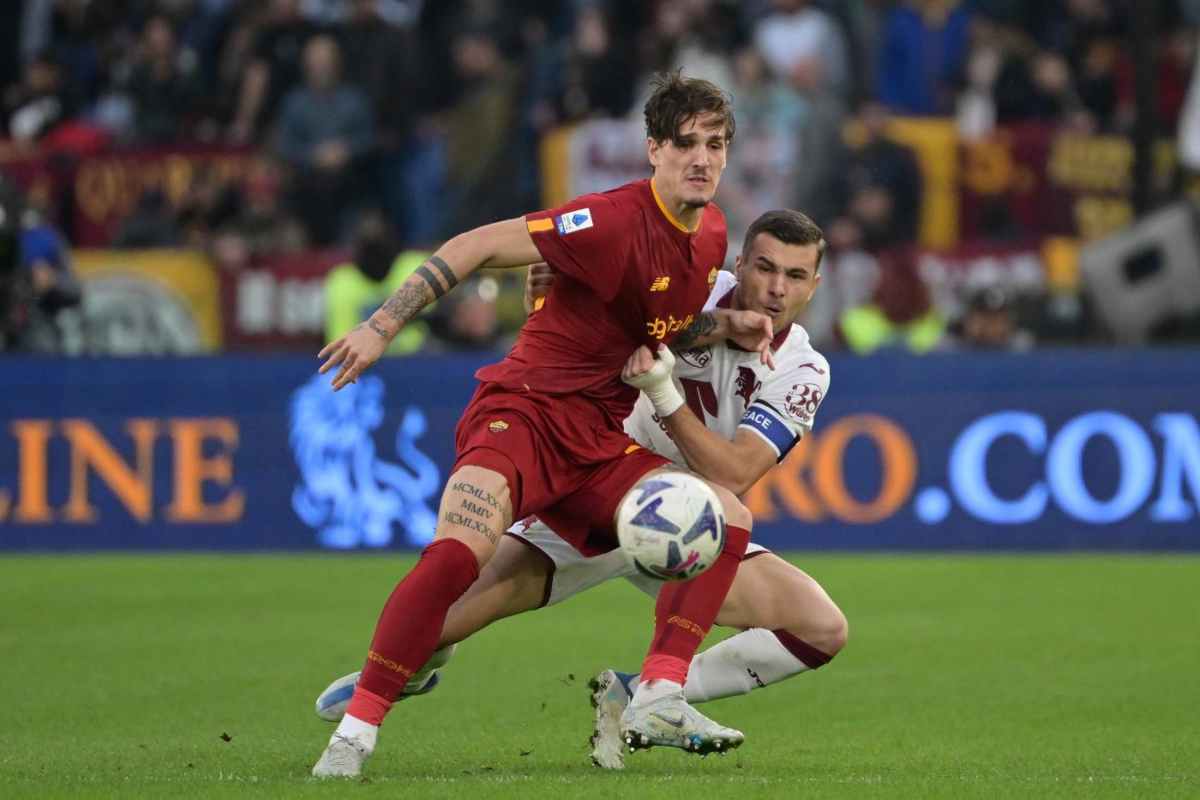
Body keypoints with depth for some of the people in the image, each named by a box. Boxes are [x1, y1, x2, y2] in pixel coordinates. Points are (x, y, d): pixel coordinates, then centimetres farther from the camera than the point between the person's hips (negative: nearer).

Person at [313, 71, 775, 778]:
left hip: (600, 440, 8)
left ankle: (658, 702, -9)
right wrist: (384, 326, -20)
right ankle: (356, 730, -23)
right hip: (525, 410, -8)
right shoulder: (619, 221, -17)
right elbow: (477, 246, -16)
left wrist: (727, 326, 3)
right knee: (458, 552, -30)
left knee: (729, 516, -6)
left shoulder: (711, 233, 8)